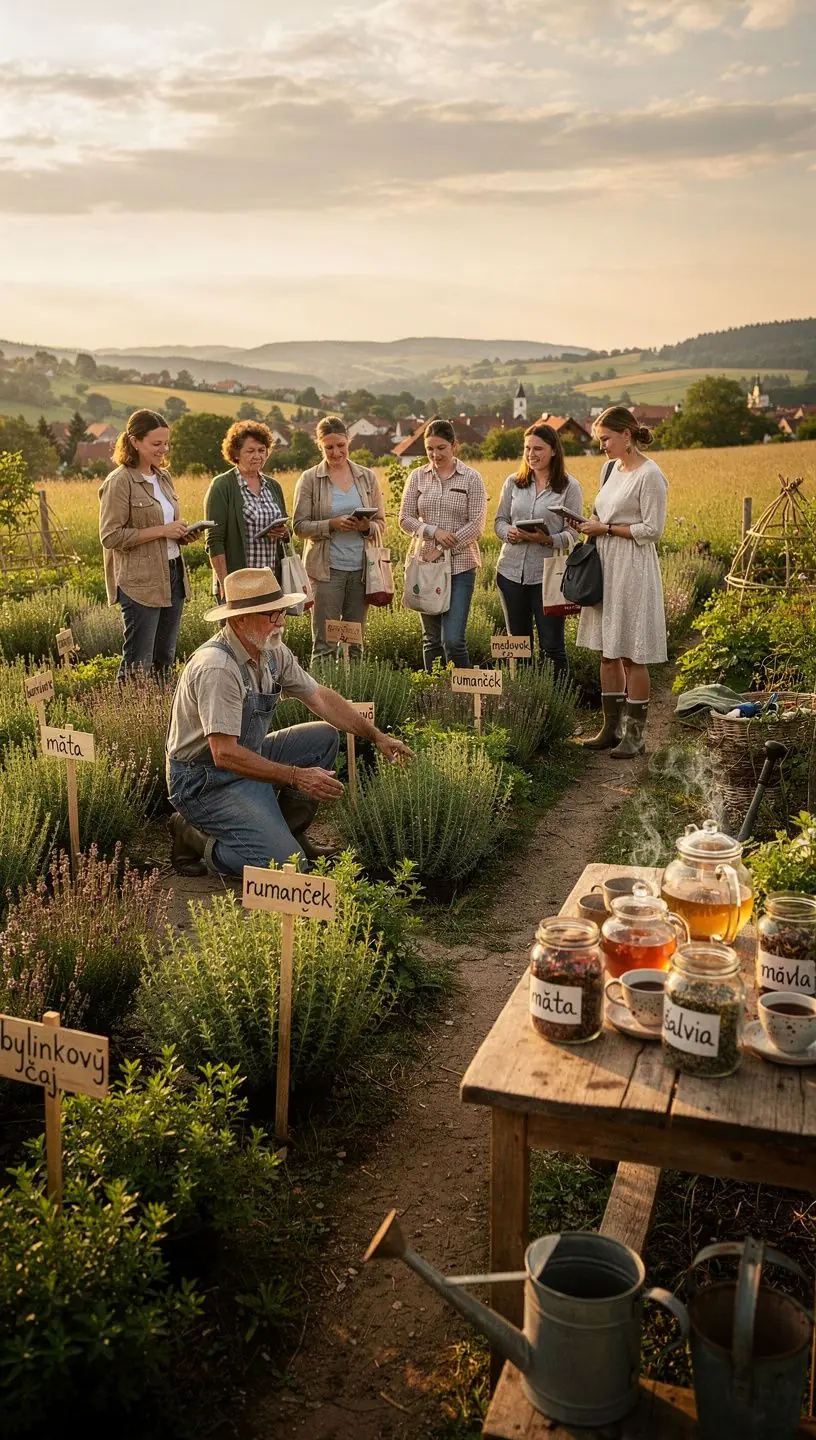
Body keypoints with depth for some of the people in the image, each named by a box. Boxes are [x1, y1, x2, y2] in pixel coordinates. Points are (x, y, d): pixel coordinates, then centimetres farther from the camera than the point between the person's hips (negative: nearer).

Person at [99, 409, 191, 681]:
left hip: (173, 574, 8)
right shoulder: (119, 482, -11)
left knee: (165, 659, 13)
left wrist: (181, 533, 3)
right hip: (140, 582, -8)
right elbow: (111, 536, -16)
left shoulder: (163, 476, 12)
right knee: (139, 663, -4)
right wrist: (161, 531, -18)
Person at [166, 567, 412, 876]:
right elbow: (225, 754, -30)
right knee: (288, 865, -19)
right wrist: (296, 776, -29)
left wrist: (377, 736, 2)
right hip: (205, 779, -9)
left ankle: (289, 832, 11)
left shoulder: (272, 651, 0)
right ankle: (196, 839, 1)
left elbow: (319, 697, 9)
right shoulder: (217, 668, -28)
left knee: (324, 736, 4)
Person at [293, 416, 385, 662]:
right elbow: (300, 526, -2)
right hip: (326, 568, -3)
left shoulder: (367, 477, 9)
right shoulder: (309, 479, 1)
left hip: (361, 567, 3)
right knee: (324, 642, -3)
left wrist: (367, 526, -11)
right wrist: (332, 524, -17)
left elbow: (381, 523, 11)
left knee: (355, 641, 8)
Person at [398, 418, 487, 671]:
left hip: (460, 564, -3)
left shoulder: (471, 478, 0)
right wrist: (433, 531, -13)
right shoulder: (418, 477, 7)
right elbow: (405, 519, 4)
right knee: (431, 639, 9)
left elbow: (476, 524, -5)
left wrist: (442, 550, -12)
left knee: (453, 640, -10)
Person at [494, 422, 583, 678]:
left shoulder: (569, 487, -1)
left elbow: (574, 532, -4)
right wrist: (509, 533, -11)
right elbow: (499, 521, 12)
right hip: (511, 571, 4)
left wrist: (548, 539, -22)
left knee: (552, 645, -2)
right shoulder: (513, 482, 9)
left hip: (548, 573, -4)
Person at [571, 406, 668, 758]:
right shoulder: (611, 468, 12)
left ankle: (634, 735, 7)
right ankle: (612, 727, 19)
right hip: (606, 566, 8)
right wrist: (590, 523, 1)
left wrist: (606, 529, -13)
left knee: (632, 655, -2)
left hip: (633, 569, -8)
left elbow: (652, 530, -14)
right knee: (607, 652, 10)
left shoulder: (650, 475, -12)